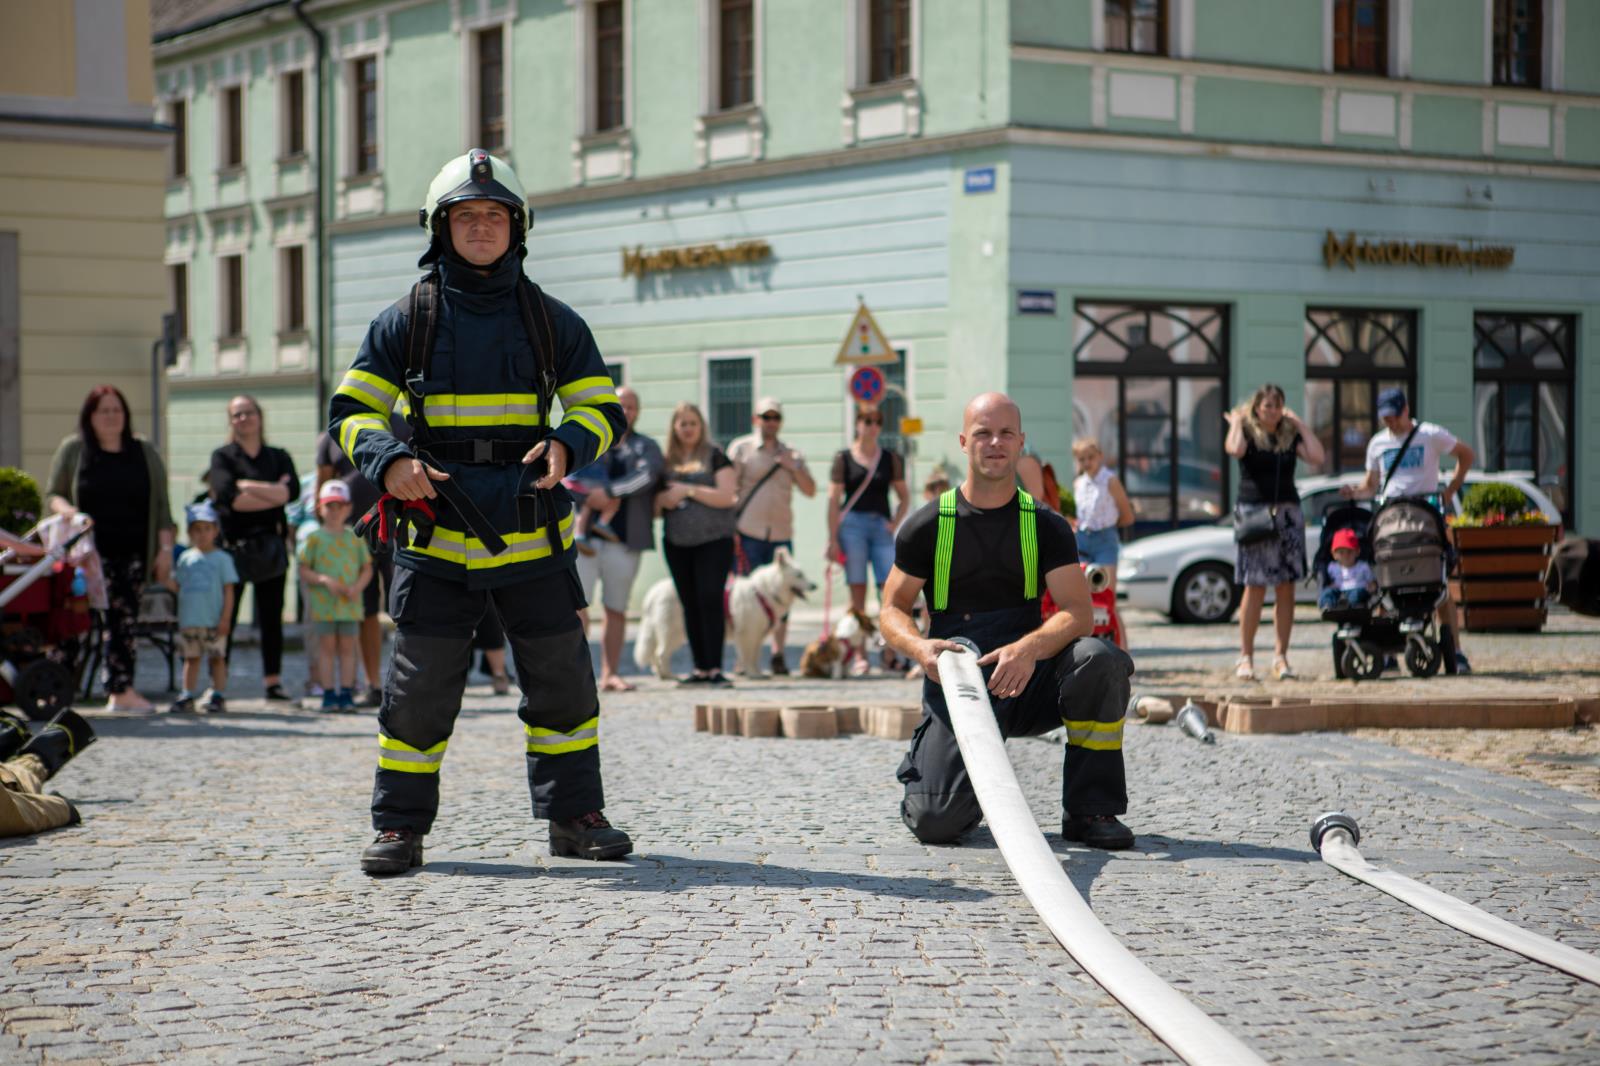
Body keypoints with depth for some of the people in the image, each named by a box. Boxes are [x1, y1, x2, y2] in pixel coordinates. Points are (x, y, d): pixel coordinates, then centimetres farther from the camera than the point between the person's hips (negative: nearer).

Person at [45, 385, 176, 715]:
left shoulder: (144, 453, 14)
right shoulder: (73, 450, 9)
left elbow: (160, 505, 14)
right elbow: (53, 494, 11)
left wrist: (165, 548, 6)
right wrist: (65, 509, -13)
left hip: (134, 553, 3)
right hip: (93, 551, -3)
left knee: (126, 619, -3)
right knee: (114, 615, -15)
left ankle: (117, 693, -2)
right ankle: (124, 690, -18)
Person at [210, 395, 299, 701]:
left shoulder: (278, 457, 13)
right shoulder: (222, 457, 6)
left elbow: (292, 490, -6)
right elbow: (229, 497, -12)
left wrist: (247, 486, -9)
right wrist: (273, 493, -8)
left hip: (270, 545, 2)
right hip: (232, 545, -2)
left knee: (271, 618, 4)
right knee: (225, 618, -4)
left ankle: (273, 682, 8)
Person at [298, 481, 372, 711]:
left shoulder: (355, 538, 8)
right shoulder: (315, 538, 2)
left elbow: (367, 569, 10)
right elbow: (304, 571, 0)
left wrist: (358, 587, -9)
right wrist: (324, 580, -16)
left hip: (350, 604, 2)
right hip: (323, 603, -2)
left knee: (347, 647, 3)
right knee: (327, 646, 0)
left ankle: (346, 694, 7)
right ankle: (329, 694, 4)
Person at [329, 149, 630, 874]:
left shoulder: (553, 323, 8)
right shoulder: (406, 322, 4)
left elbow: (601, 407, 9)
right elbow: (352, 411, 3)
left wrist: (567, 445, -14)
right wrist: (389, 461, -18)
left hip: (533, 539, 2)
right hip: (436, 537, -1)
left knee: (562, 679, 7)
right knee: (419, 686, -1)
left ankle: (574, 814, 20)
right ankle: (400, 826, 10)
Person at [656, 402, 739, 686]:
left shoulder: (714, 456, -1)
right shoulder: (667, 461, 12)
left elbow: (727, 496, -10)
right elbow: (656, 502, 17)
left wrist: (688, 490, -13)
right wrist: (663, 499, -6)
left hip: (714, 540, -5)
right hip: (676, 543, 5)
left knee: (710, 600, -12)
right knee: (690, 605, 6)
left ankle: (715, 668, -11)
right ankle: (700, 668, 11)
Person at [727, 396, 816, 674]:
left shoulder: (791, 455, 14)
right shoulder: (741, 448, 4)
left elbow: (810, 491, 11)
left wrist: (793, 467, -6)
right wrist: (730, 529, -8)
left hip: (781, 534, 3)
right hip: (748, 534, -3)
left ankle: (778, 655, 8)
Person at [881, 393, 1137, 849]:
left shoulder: (1046, 526, 5)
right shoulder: (927, 526, 3)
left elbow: (1079, 612, -7)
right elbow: (892, 609, 5)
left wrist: (1029, 648, -28)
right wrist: (920, 647, -19)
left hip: (1029, 678, 2)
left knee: (1099, 659, -31)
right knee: (937, 822, -21)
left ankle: (1089, 810, -14)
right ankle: (924, 766, 19)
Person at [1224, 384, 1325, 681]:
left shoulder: (1290, 435, 14)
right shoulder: (1246, 432, 4)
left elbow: (1316, 456, -2)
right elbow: (1235, 450, -20)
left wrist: (1300, 424, 5)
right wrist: (1236, 422, -4)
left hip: (1288, 512, 4)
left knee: (1286, 588, -1)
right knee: (1255, 587, -7)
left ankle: (1280, 657, 3)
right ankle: (1245, 656, -1)